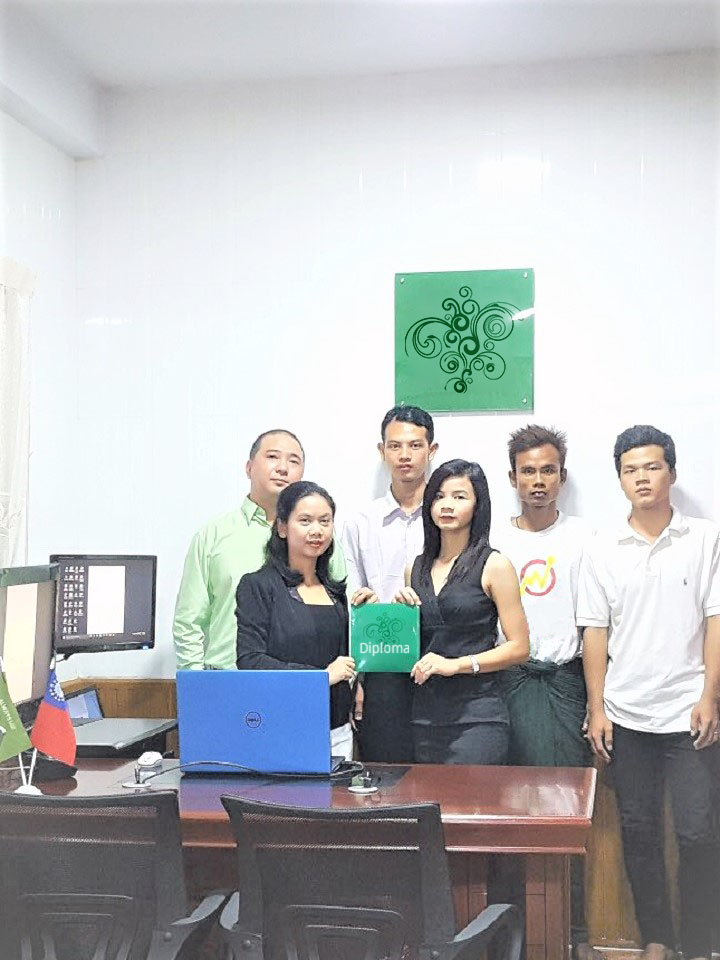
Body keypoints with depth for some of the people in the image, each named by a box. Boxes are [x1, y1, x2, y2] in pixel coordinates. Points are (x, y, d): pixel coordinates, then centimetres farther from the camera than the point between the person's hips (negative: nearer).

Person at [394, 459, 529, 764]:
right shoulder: (417, 567, 13)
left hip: (476, 716, -5)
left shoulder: (494, 565, -2)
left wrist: (457, 664, -14)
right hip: (425, 714, 5)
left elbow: (519, 647, -6)